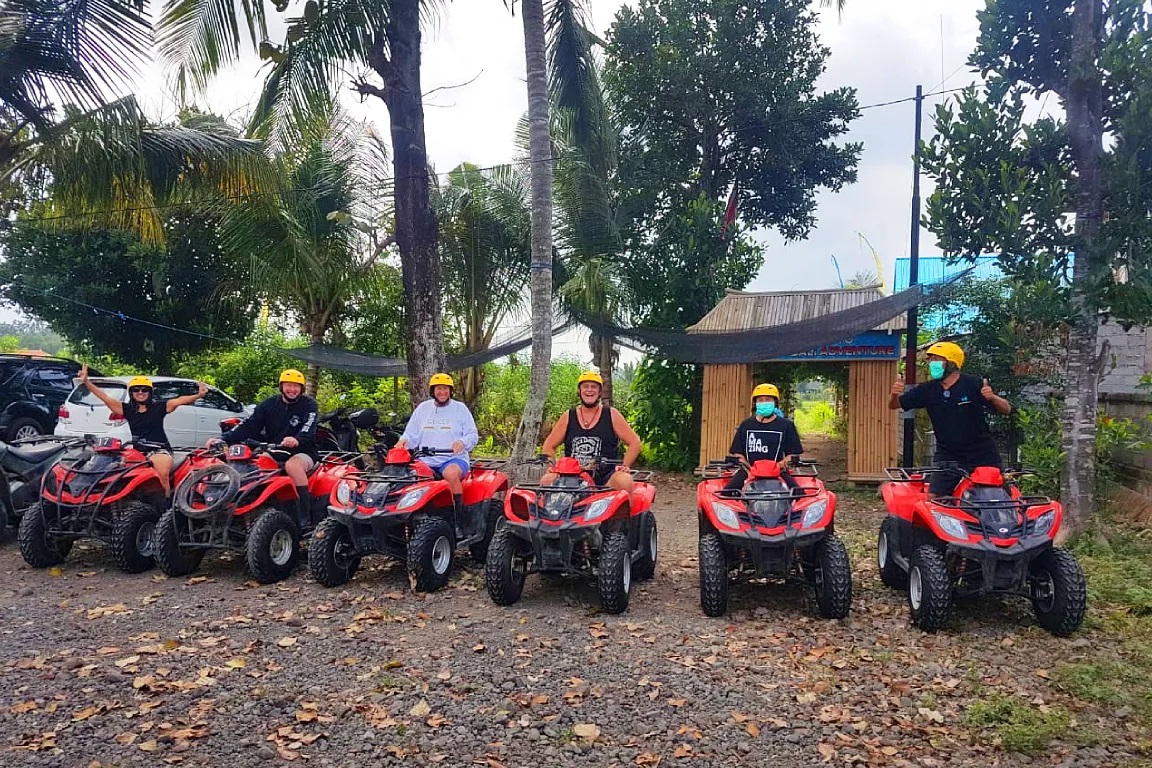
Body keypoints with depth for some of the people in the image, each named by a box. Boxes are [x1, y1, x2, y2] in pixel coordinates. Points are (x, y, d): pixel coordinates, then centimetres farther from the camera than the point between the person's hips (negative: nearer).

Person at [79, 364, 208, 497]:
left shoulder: (159, 407, 2)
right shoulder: (127, 409, 11)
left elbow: (179, 400, -13)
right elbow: (105, 398, 6)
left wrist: (198, 396, -31)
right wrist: (86, 381, -3)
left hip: (160, 449, -4)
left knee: (163, 474, -31)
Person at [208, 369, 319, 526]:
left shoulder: (308, 405, -1)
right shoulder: (269, 404, 11)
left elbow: (309, 429, -20)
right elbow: (249, 424, 0)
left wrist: (297, 440, -44)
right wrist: (224, 439, -16)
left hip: (303, 452, -5)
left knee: (292, 465, -38)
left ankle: (306, 519, -38)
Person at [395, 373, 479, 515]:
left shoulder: (460, 408, 9)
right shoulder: (423, 408, 17)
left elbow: (473, 435, 6)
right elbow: (412, 434, 17)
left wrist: (462, 442, -17)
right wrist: (403, 440, -7)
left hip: (454, 459, -2)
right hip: (426, 461, 3)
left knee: (451, 473, -39)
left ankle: (460, 514, -27)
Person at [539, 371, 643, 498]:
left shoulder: (611, 415, 7)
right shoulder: (568, 417, 12)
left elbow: (634, 442, 7)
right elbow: (549, 446, 17)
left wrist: (625, 465, -6)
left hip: (605, 478, -2)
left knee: (624, 481, -32)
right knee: (546, 480, -23)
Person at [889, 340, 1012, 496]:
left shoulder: (974, 385, -10)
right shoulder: (927, 390, -1)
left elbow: (1006, 409, -10)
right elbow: (894, 405, 2)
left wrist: (992, 398, -32)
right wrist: (894, 394, -22)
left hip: (981, 455, -2)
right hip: (947, 456, 2)